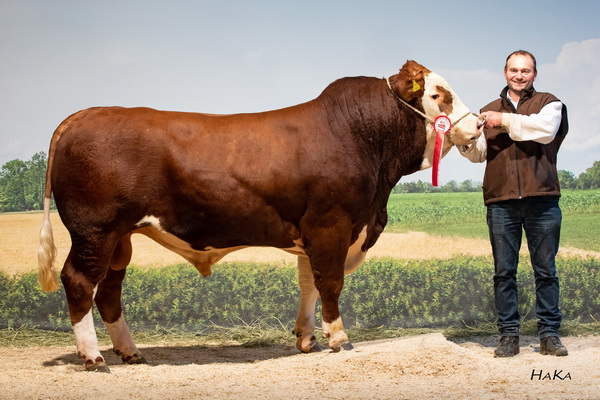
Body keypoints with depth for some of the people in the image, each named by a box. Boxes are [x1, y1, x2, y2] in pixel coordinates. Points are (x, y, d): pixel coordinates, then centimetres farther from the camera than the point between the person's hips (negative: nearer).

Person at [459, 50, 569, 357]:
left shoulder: (549, 104, 11)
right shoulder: (489, 112, 20)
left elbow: (545, 130, -11)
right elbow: (479, 154, 8)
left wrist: (506, 121, -11)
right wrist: (465, 141, -12)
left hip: (541, 199, -2)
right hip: (501, 202, 2)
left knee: (546, 270, 1)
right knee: (504, 272, 2)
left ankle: (549, 334, 7)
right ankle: (509, 335, 7)